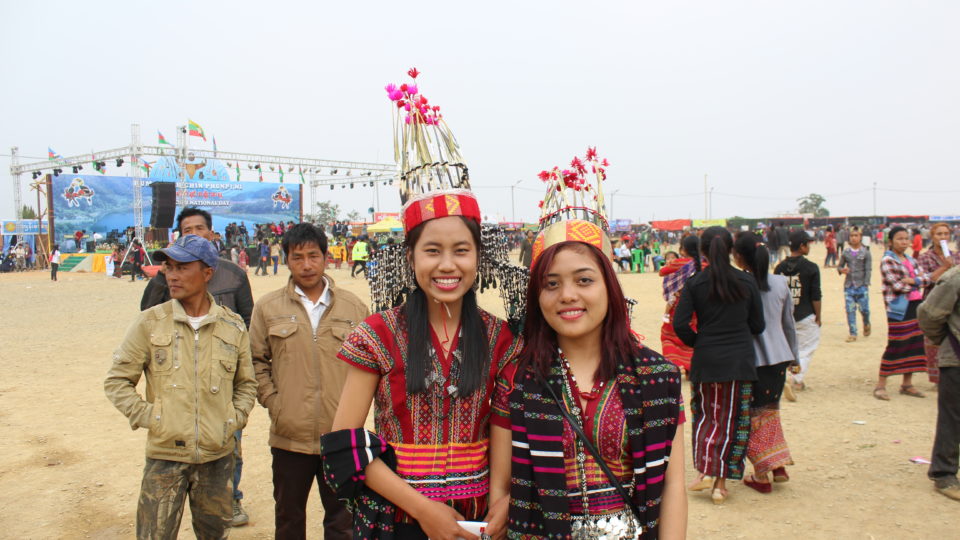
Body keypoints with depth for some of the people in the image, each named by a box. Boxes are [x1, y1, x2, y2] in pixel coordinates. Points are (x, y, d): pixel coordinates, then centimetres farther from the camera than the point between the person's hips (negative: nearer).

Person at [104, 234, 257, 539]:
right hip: (164, 455, -2)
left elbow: (246, 383, 14)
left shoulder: (233, 326, 2)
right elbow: (117, 381, 2)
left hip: (217, 456, 2)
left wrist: (236, 418, 0)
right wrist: (146, 417, -7)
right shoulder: (149, 323, -3)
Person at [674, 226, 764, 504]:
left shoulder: (694, 283, -6)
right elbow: (757, 325, 2)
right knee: (733, 420, 9)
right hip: (741, 360, 1)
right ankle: (721, 483, 11)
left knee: (707, 416, 16)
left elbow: (680, 324, -12)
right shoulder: (746, 281, -2)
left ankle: (705, 470, 0)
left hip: (706, 359, -1)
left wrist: (698, 343, 5)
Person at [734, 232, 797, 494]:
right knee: (771, 410, 21)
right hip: (779, 358, 5)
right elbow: (789, 324, 10)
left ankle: (762, 476, 12)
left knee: (754, 415, 7)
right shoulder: (781, 283, 1)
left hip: (752, 360, -5)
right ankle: (779, 466, 20)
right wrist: (794, 355, 21)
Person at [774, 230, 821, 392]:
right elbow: (816, 296, -10)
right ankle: (797, 380, -2)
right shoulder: (811, 267, -12)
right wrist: (818, 317, 1)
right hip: (806, 316, -4)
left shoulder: (779, 267, 1)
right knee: (806, 348, 8)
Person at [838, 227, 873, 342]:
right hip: (848, 286, 2)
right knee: (850, 310, 0)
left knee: (864, 309, -2)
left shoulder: (866, 253, -1)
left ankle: (866, 324, 30)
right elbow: (839, 266, 15)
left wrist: (866, 284, -10)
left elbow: (868, 270, -3)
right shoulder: (846, 252, 6)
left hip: (861, 286, -2)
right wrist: (842, 270, -9)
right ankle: (853, 333, 7)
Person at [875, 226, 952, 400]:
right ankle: (880, 385, 2)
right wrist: (918, 281, -4)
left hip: (915, 307, 7)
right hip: (898, 309, -7)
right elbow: (897, 286, -16)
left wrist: (943, 267, -5)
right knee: (895, 347, -6)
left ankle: (907, 384, 18)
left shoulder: (911, 261, 16)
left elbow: (927, 278, 8)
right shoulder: (887, 260, -7)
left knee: (914, 345, 8)